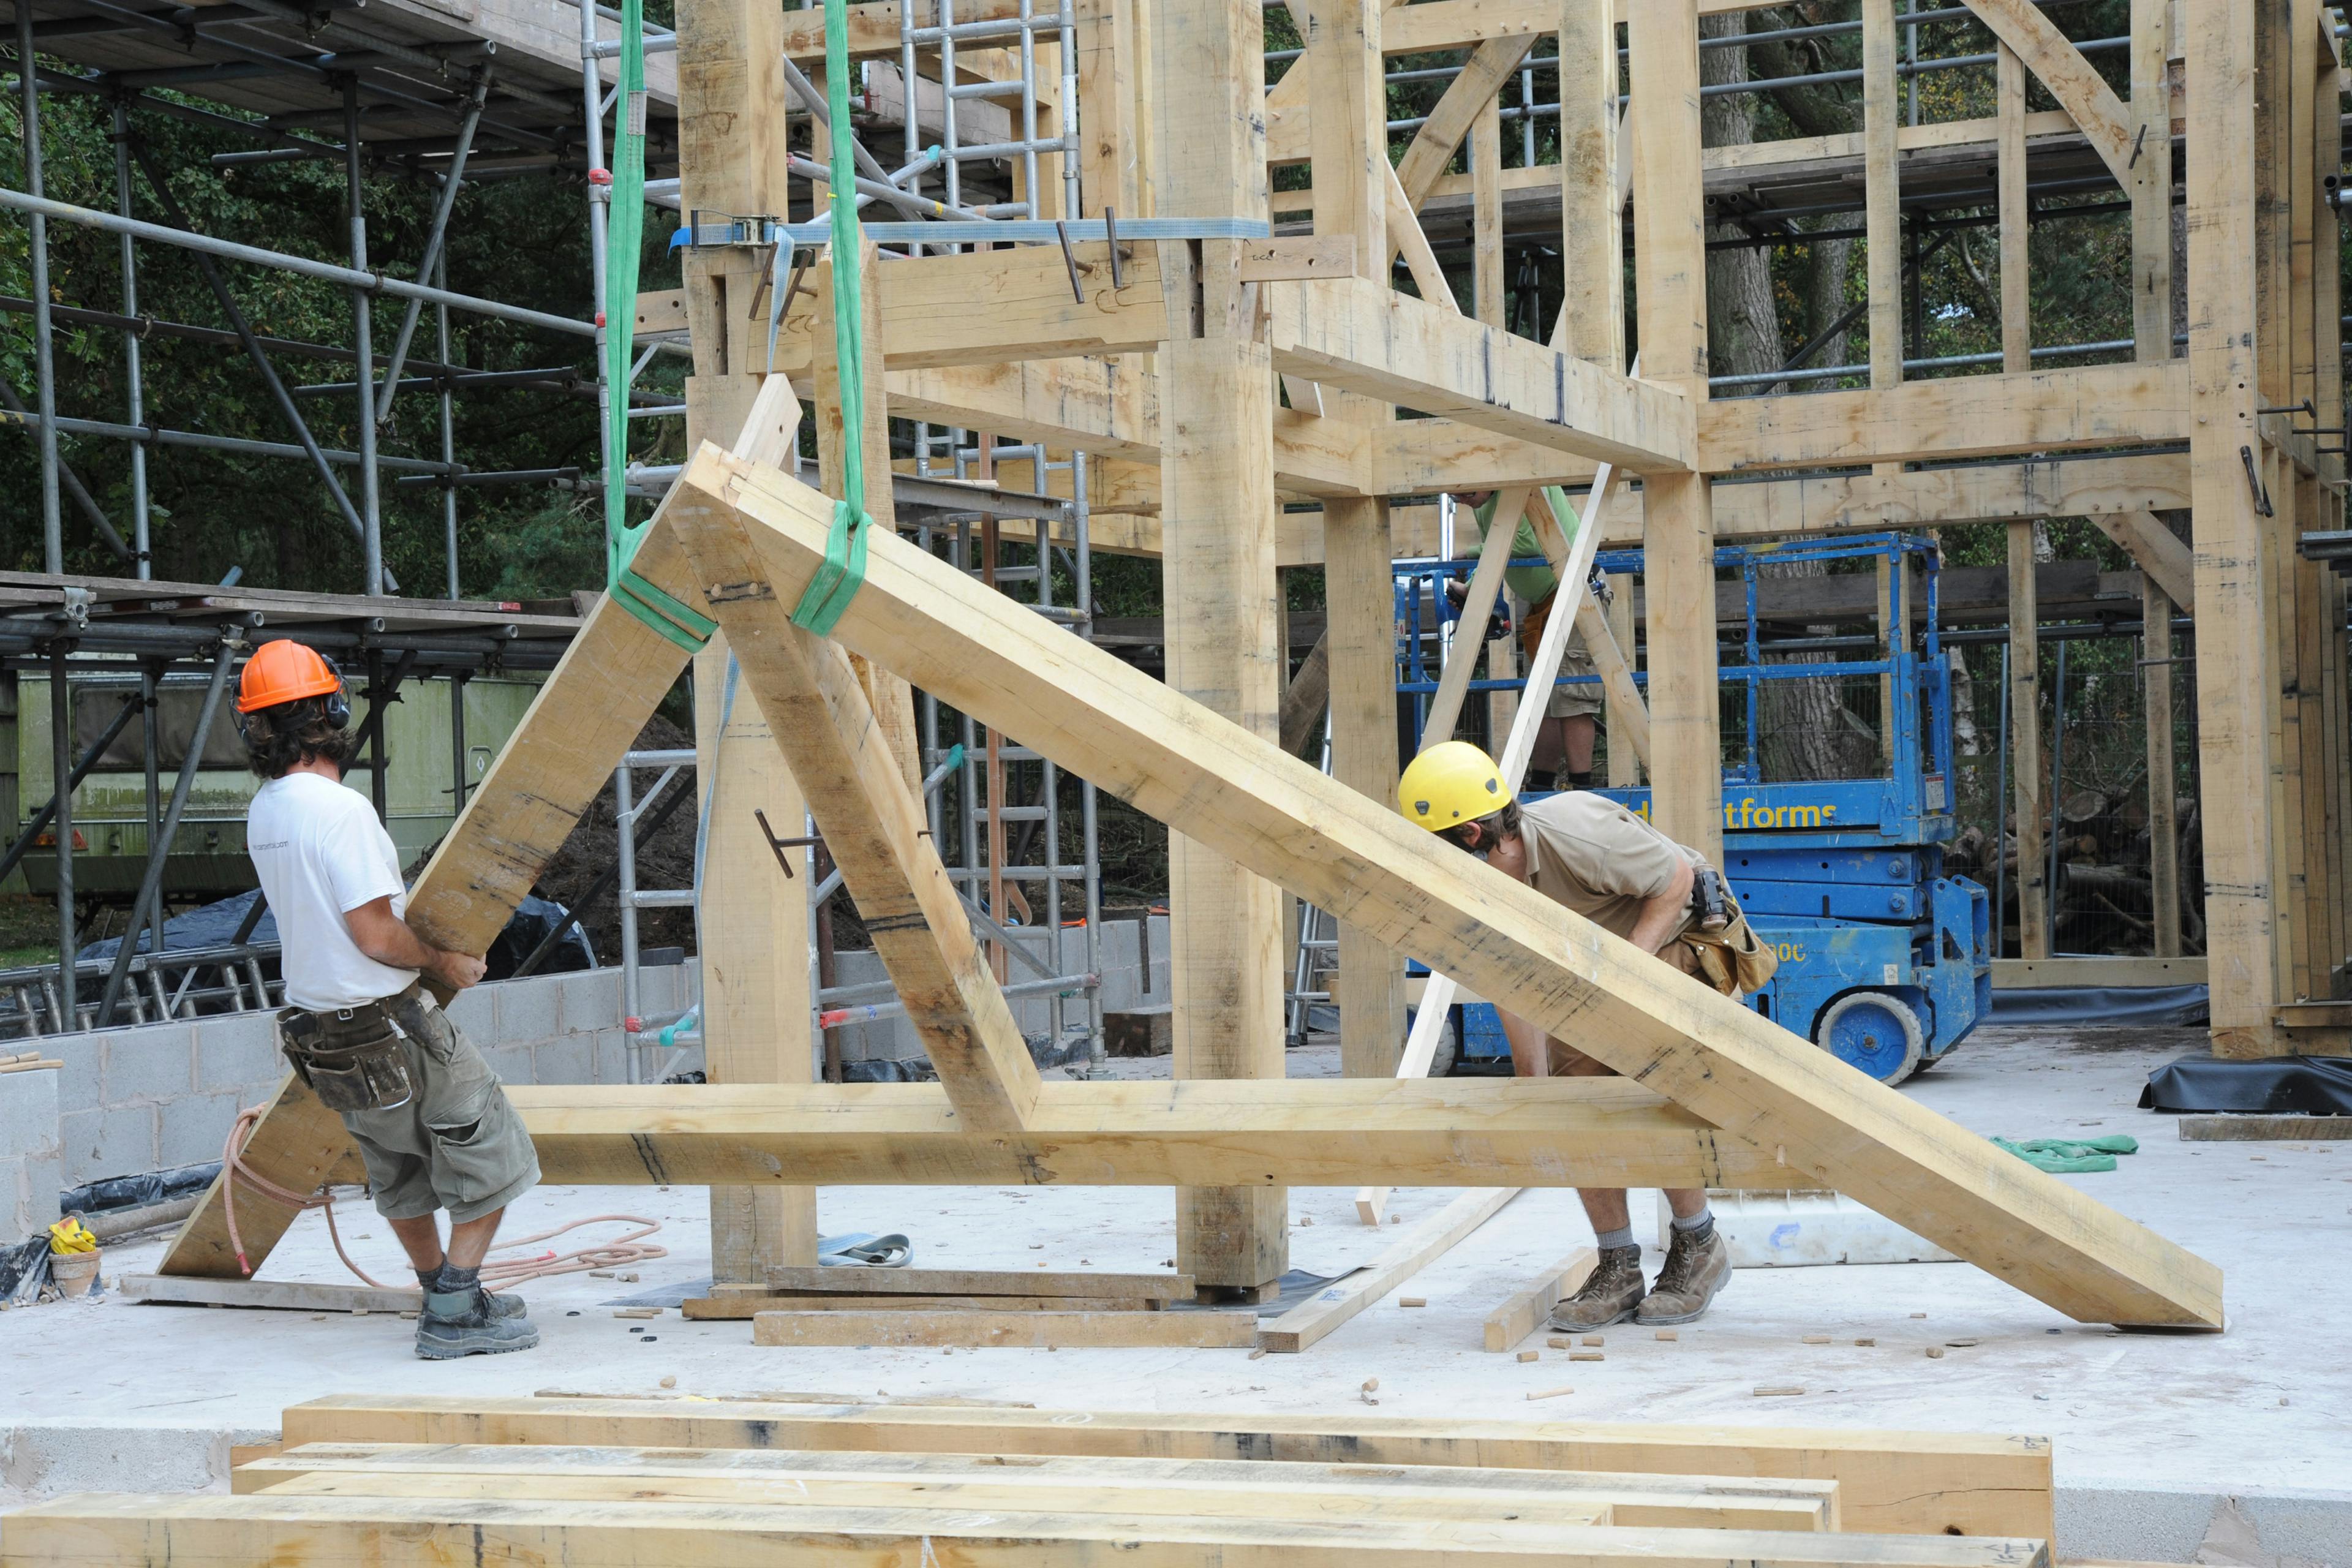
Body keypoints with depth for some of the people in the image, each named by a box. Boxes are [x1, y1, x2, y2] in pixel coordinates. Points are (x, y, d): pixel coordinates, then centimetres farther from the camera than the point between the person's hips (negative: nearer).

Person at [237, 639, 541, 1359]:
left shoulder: (263, 812, 5)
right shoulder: (340, 808, -22)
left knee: (401, 1169, 24)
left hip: (319, 1026, 9)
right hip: (389, 1025, -9)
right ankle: (456, 1314, 4)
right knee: (492, 1158, 4)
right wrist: (444, 962, -6)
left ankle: (446, 1297, 36)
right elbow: (376, 934, -23)